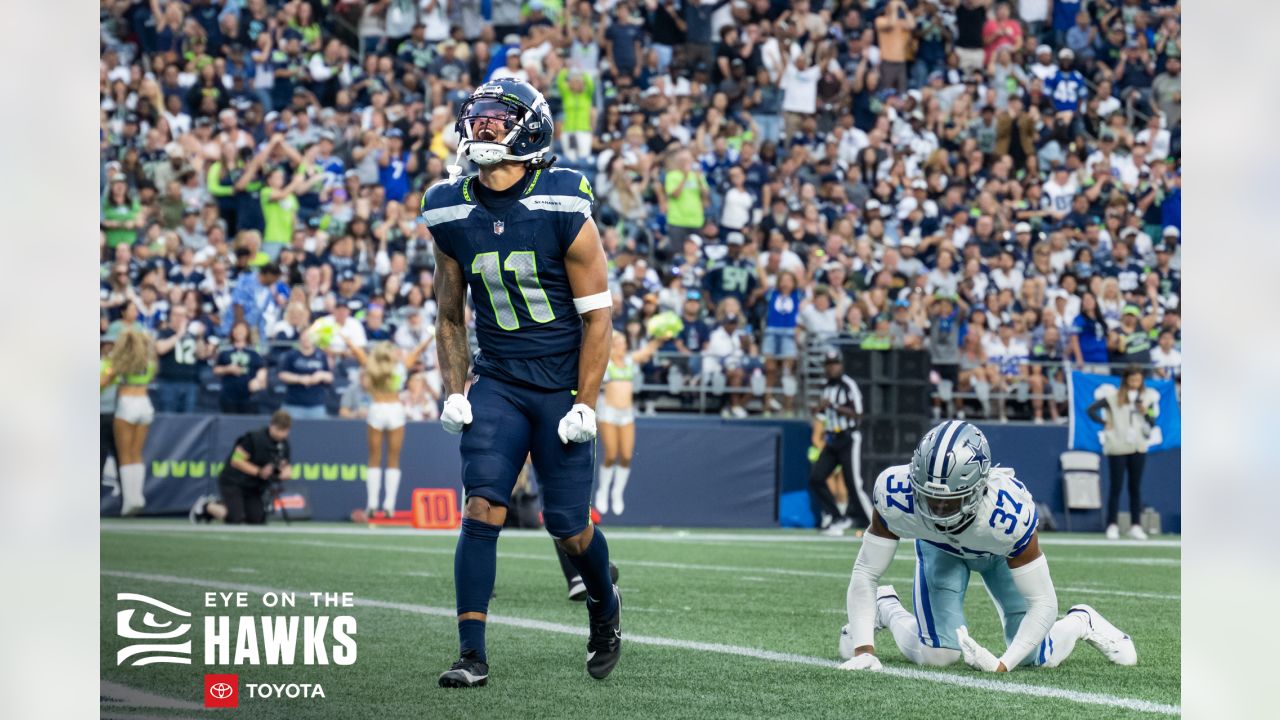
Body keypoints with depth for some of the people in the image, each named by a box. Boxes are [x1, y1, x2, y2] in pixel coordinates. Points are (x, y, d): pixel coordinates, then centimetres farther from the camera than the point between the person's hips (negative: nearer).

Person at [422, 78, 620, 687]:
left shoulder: (564, 212, -14)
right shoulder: (451, 214, -1)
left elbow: (597, 315, -9)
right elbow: (450, 316, 12)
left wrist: (585, 405, -12)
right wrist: (453, 392, 3)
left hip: (562, 384, -3)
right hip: (497, 381, 3)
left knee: (569, 528, 2)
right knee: (482, 509, -13)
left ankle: (604, 605, 35)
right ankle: (472, 653, -11)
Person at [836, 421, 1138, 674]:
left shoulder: (1009, 514, -44)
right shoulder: (895, 495, -40)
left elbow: (1042, 603, -35)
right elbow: (866, 574, -27)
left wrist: (1002, 665, -45)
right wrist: (863, 649, -37)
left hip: (1002, 550, -1)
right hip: (939, 548, 1)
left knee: (1035, 657, -3)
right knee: (937, 655, -15)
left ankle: (1081, 623, 31)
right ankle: (886, 609, 17)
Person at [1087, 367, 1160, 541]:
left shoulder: (1147, 398, 5)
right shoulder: (1113, 396, -6)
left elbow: (1152, 423, 5)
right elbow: (1091, 410, -8)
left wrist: (1146, 413, -13)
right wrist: (1105, 423, -10)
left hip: (1138, 448, 3)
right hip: (1117, 448, -3)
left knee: (1135, 488, 6)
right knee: (1116, 488, -2)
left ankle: (1136, 525, 10)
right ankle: (1112, 526, 2)